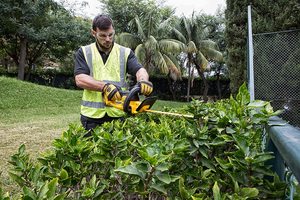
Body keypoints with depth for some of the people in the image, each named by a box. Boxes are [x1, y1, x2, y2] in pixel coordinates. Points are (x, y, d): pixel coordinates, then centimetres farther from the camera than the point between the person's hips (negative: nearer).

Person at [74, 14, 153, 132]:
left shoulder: (125, 53, 8)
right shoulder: (84, 52, 5)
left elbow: (139, 70, -6)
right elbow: (80, 79, -9)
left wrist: (143, 81, -31)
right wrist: (105, 86, -24)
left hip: (118, 114, 1)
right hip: (92, 115, 0)